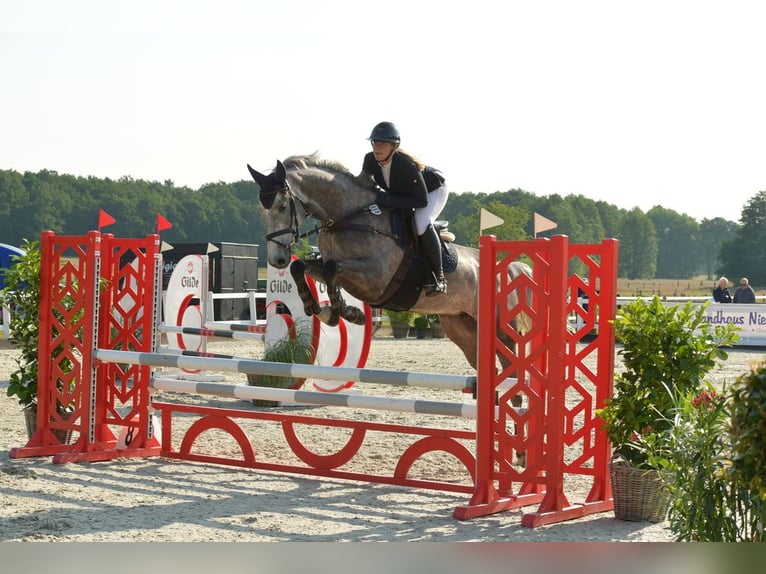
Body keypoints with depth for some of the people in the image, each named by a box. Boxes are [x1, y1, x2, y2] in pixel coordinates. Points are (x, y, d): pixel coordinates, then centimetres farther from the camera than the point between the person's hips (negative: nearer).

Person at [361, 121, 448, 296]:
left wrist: (390, 200, -44)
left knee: (422, 224, -32)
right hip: (402, 192, 8)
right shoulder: (370, 160, -21)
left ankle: (438, 276, -22)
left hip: (433, 189, -8)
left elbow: (422, 200, -38)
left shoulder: (406, 165, -40)